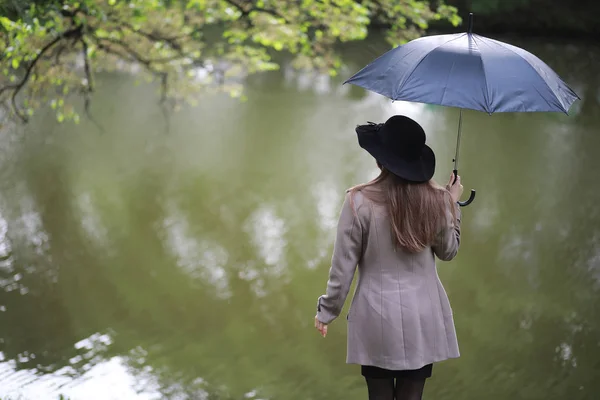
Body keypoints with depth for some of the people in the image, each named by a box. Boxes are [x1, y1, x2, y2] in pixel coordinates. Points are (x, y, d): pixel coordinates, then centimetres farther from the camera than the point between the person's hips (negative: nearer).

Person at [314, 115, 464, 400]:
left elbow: (343, 265, -7)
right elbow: (448, 252, 11)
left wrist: (327, 311, 6)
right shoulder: (435, 199, -5)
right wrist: (453, 203, 21)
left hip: (377, 317, -2)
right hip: (423, 317, 2)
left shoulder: (359, 201, -12)